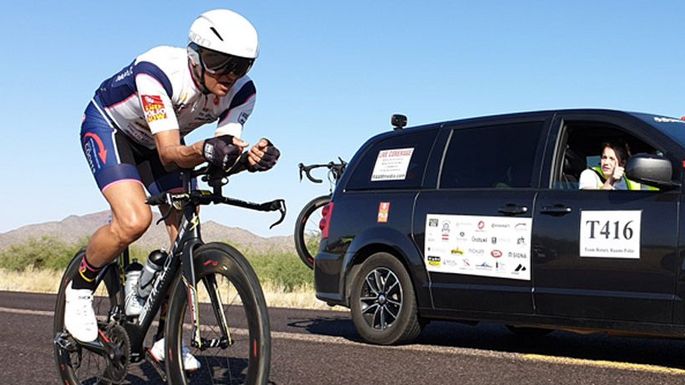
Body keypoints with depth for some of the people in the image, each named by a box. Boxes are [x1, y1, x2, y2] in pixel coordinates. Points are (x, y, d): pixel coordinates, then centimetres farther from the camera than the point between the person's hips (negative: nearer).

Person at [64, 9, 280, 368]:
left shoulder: (241, 91, -23)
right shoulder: (157, 71, -38)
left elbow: (225, 150, -26)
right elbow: (169, 154, -41)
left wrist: (249, 156, -48)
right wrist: (205, 151, -61)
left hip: (157, 142, 5)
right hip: (109, 127, -5)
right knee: (134, 220, -29)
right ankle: (79, 288, -2)